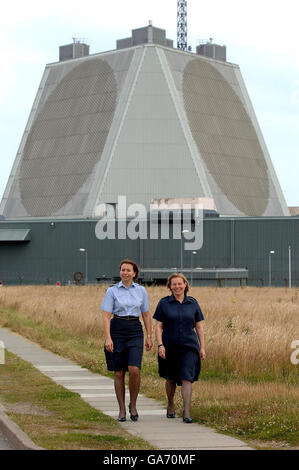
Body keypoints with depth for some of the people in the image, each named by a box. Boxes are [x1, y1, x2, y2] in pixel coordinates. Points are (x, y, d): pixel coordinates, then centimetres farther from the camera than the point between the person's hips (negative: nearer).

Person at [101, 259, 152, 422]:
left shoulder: (141, 290, 7)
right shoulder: (112, 291, 0)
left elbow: (146, 315, 13)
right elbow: (106, 316, -4)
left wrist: (149, 337, 7)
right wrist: (108, 338, -14)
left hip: (135, 331, 1)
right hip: (117, 330, -1)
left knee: (134, 370, -15)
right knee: (119, 373, 3)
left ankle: (133, 405, 5)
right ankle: (122, 410, 14)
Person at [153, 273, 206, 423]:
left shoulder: (193, 303, 5)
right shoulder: (164, 303, 0)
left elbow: (199, 327, 8)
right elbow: (158, 326, -1)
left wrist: (202, 347, 3)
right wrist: (160, 345, -12)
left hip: (189, 347, 0)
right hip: (169, 347, 0)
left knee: (187, 378, -11)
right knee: (171, 379, 13)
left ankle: (187, 413, -14)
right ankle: (171, 406, 36)